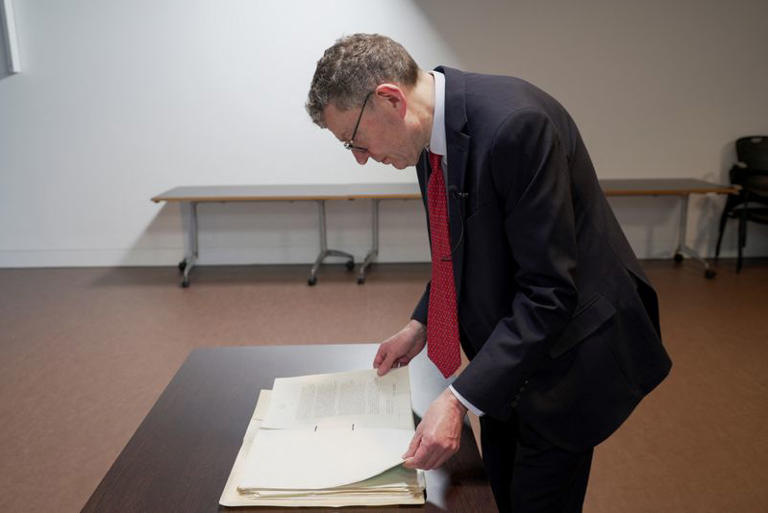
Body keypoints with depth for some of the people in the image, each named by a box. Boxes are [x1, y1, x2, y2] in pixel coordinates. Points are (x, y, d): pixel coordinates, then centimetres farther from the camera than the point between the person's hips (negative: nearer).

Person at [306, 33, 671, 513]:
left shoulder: (515, 122, -30)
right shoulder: (436, 126, -3)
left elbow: (549, 291, -29)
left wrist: (459, 400, -30)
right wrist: (420, 325, 4)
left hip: (563, 344, -8)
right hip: (504, 347, 8)